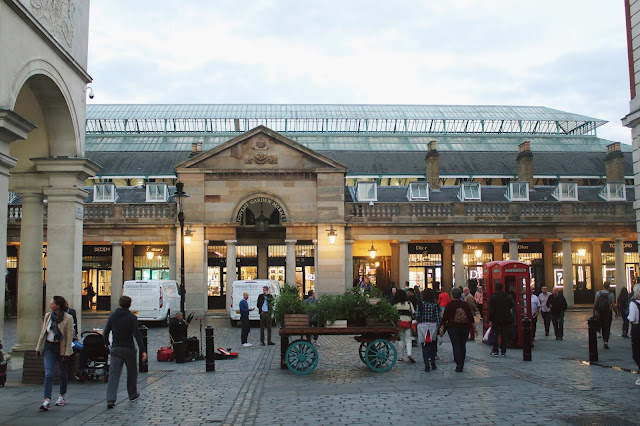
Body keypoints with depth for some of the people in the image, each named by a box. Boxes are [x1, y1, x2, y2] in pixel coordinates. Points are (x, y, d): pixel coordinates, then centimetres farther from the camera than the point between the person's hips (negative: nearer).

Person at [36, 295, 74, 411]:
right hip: (48, 347, 3)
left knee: (62, 373, 12)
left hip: (61, 348, -3)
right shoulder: (47, 316, 2)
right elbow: (43, 333, 12)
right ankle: (47, 401, -16)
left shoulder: (68, 318, -11)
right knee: (48, 374, -10)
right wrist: (39, 348, 11)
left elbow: (69, 337, -12)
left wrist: (67, 353, -16)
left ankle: (61, 396, 31)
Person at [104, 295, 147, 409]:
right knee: (132, 372, 16)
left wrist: (107, 344, 25)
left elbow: (106, 332, 8)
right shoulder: (132, 317, -11)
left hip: (115, 349, 3)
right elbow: (137, 335, -16)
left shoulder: (112, 316, 2)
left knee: (114, 374, -1)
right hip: (129, 349, -3)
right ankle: (133, 394, 29)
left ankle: (110, 399, -13)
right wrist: (143, 351, -16)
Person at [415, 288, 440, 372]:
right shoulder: (435, 304, -2)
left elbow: (417, 315, -6)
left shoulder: (420, 303, -5)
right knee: (432, 345, 16)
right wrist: (439, 327, 5)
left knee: (425, 346, 4)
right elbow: (438, 317, -2)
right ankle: (433, 364, 18)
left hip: (422, 325, -1)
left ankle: (427, 365, -1)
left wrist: (418, 321, 14)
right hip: (433, 325, 1)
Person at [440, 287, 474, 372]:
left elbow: (445, 318, -8)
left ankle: (459, 365, -13)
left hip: (453, 328, -3)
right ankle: (461, 364, 22)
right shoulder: (465, 305, 3)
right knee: (463, 345, 15)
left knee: (456, 346, -4)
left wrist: (442, 328, -4)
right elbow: (471, 317, 6)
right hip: (464, 327, 3)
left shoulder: (449, 305, -6)